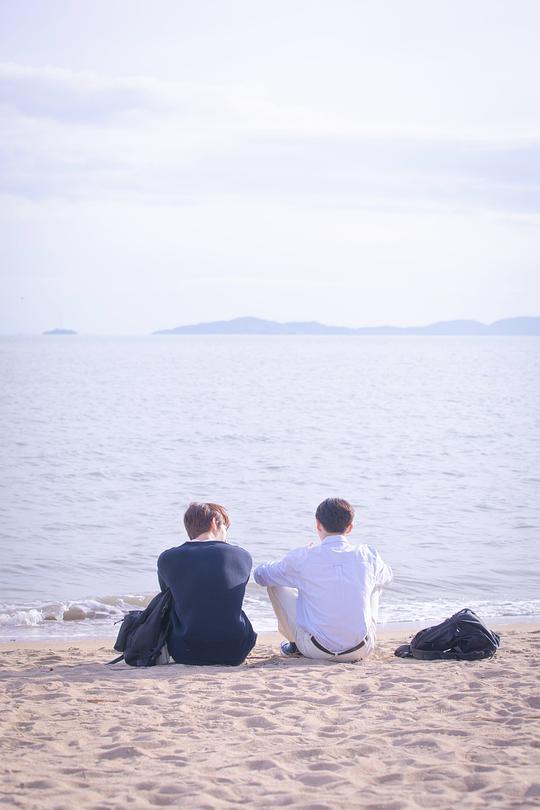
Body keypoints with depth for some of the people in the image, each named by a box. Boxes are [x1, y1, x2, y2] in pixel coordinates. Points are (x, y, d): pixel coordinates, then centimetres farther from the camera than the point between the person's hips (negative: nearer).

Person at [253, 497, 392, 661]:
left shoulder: (302, 558, -8)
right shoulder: (368, 555, -3)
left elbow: (260, 574, 9)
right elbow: (386, 576, 22)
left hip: (317, 650, -2)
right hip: (361, 650, 2)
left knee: (275, 583, 14)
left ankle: (294, 645, 29)